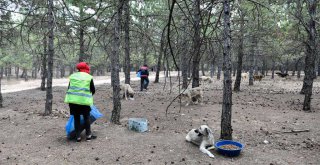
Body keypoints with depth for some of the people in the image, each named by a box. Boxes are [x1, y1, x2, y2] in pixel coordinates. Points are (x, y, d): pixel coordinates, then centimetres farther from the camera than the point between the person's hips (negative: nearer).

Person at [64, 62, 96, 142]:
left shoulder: (72, 76, 12)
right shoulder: (89, 77, 2)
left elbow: (69, 88, 14)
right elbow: (93, 90, 5)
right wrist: (89, 94, 25)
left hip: (72, 100, 3)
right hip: (84, 100, -3)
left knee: (76, 118, 12)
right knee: (86, 117, 12)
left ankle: (78, 137, 14)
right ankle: (88, 135, 16)